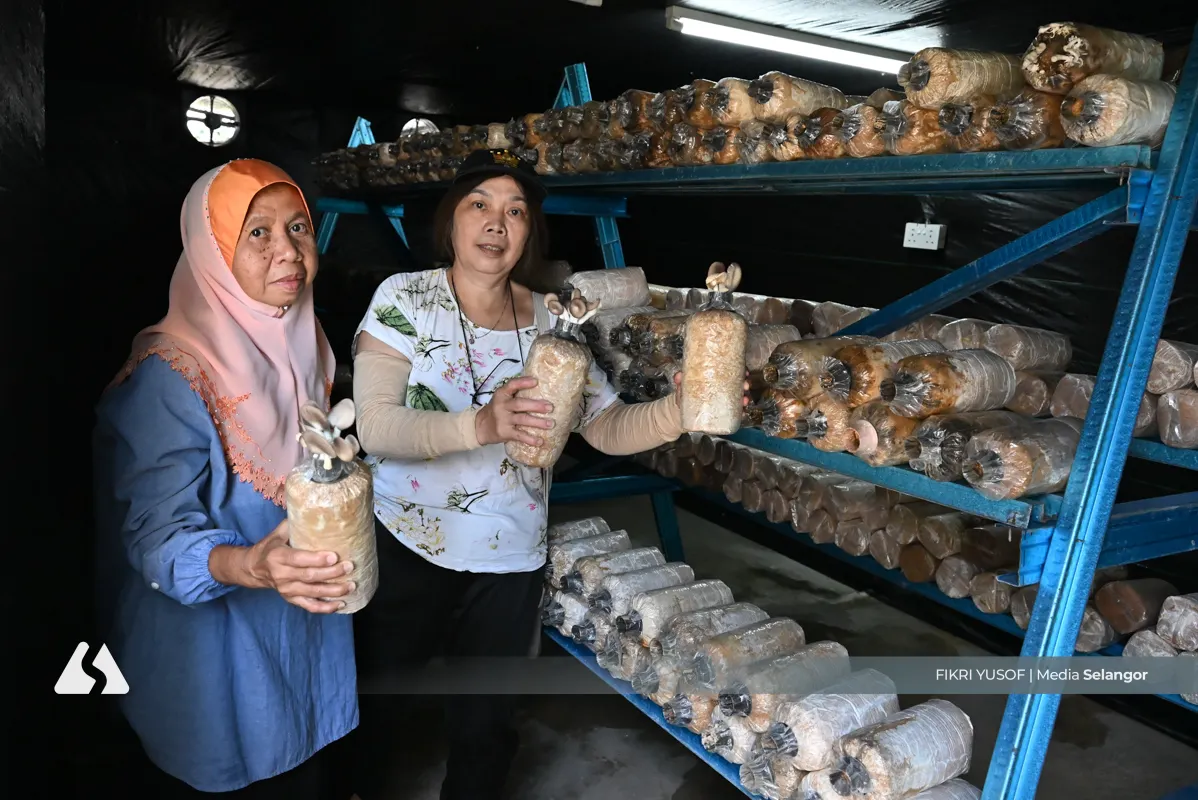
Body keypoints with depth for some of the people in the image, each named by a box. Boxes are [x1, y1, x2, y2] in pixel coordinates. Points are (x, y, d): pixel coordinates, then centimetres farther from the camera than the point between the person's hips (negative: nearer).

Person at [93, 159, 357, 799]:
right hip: (215, 641, -6)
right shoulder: (169, 376, -23)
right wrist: (251, 565, -44)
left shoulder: (302, 340, -2)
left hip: (306, 626, 6)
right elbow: (158, 537, -26)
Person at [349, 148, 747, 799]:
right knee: (376, 707, 18)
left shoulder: (550, 321, -2)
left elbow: (608, 427, -3)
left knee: (485, 724, 15)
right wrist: (481, 425, -40)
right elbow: (375, 426, -23)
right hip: (404, 544, -2)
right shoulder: (404, 298, -11)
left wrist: (681, 409, -24)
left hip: (508, 558, 2)